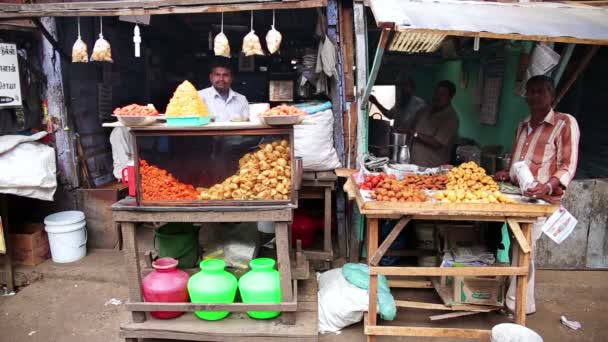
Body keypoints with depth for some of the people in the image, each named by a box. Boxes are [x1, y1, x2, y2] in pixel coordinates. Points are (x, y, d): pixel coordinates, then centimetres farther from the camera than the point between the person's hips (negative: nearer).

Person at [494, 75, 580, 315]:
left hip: (541, 199, -7)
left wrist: (548, 186, -27)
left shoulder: (565, 123, -5)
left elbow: (568, 165, -11)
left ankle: (517, 305, 6)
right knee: (515, 248, 10)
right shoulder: (524, 125, 17)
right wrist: (507, 174, 10)